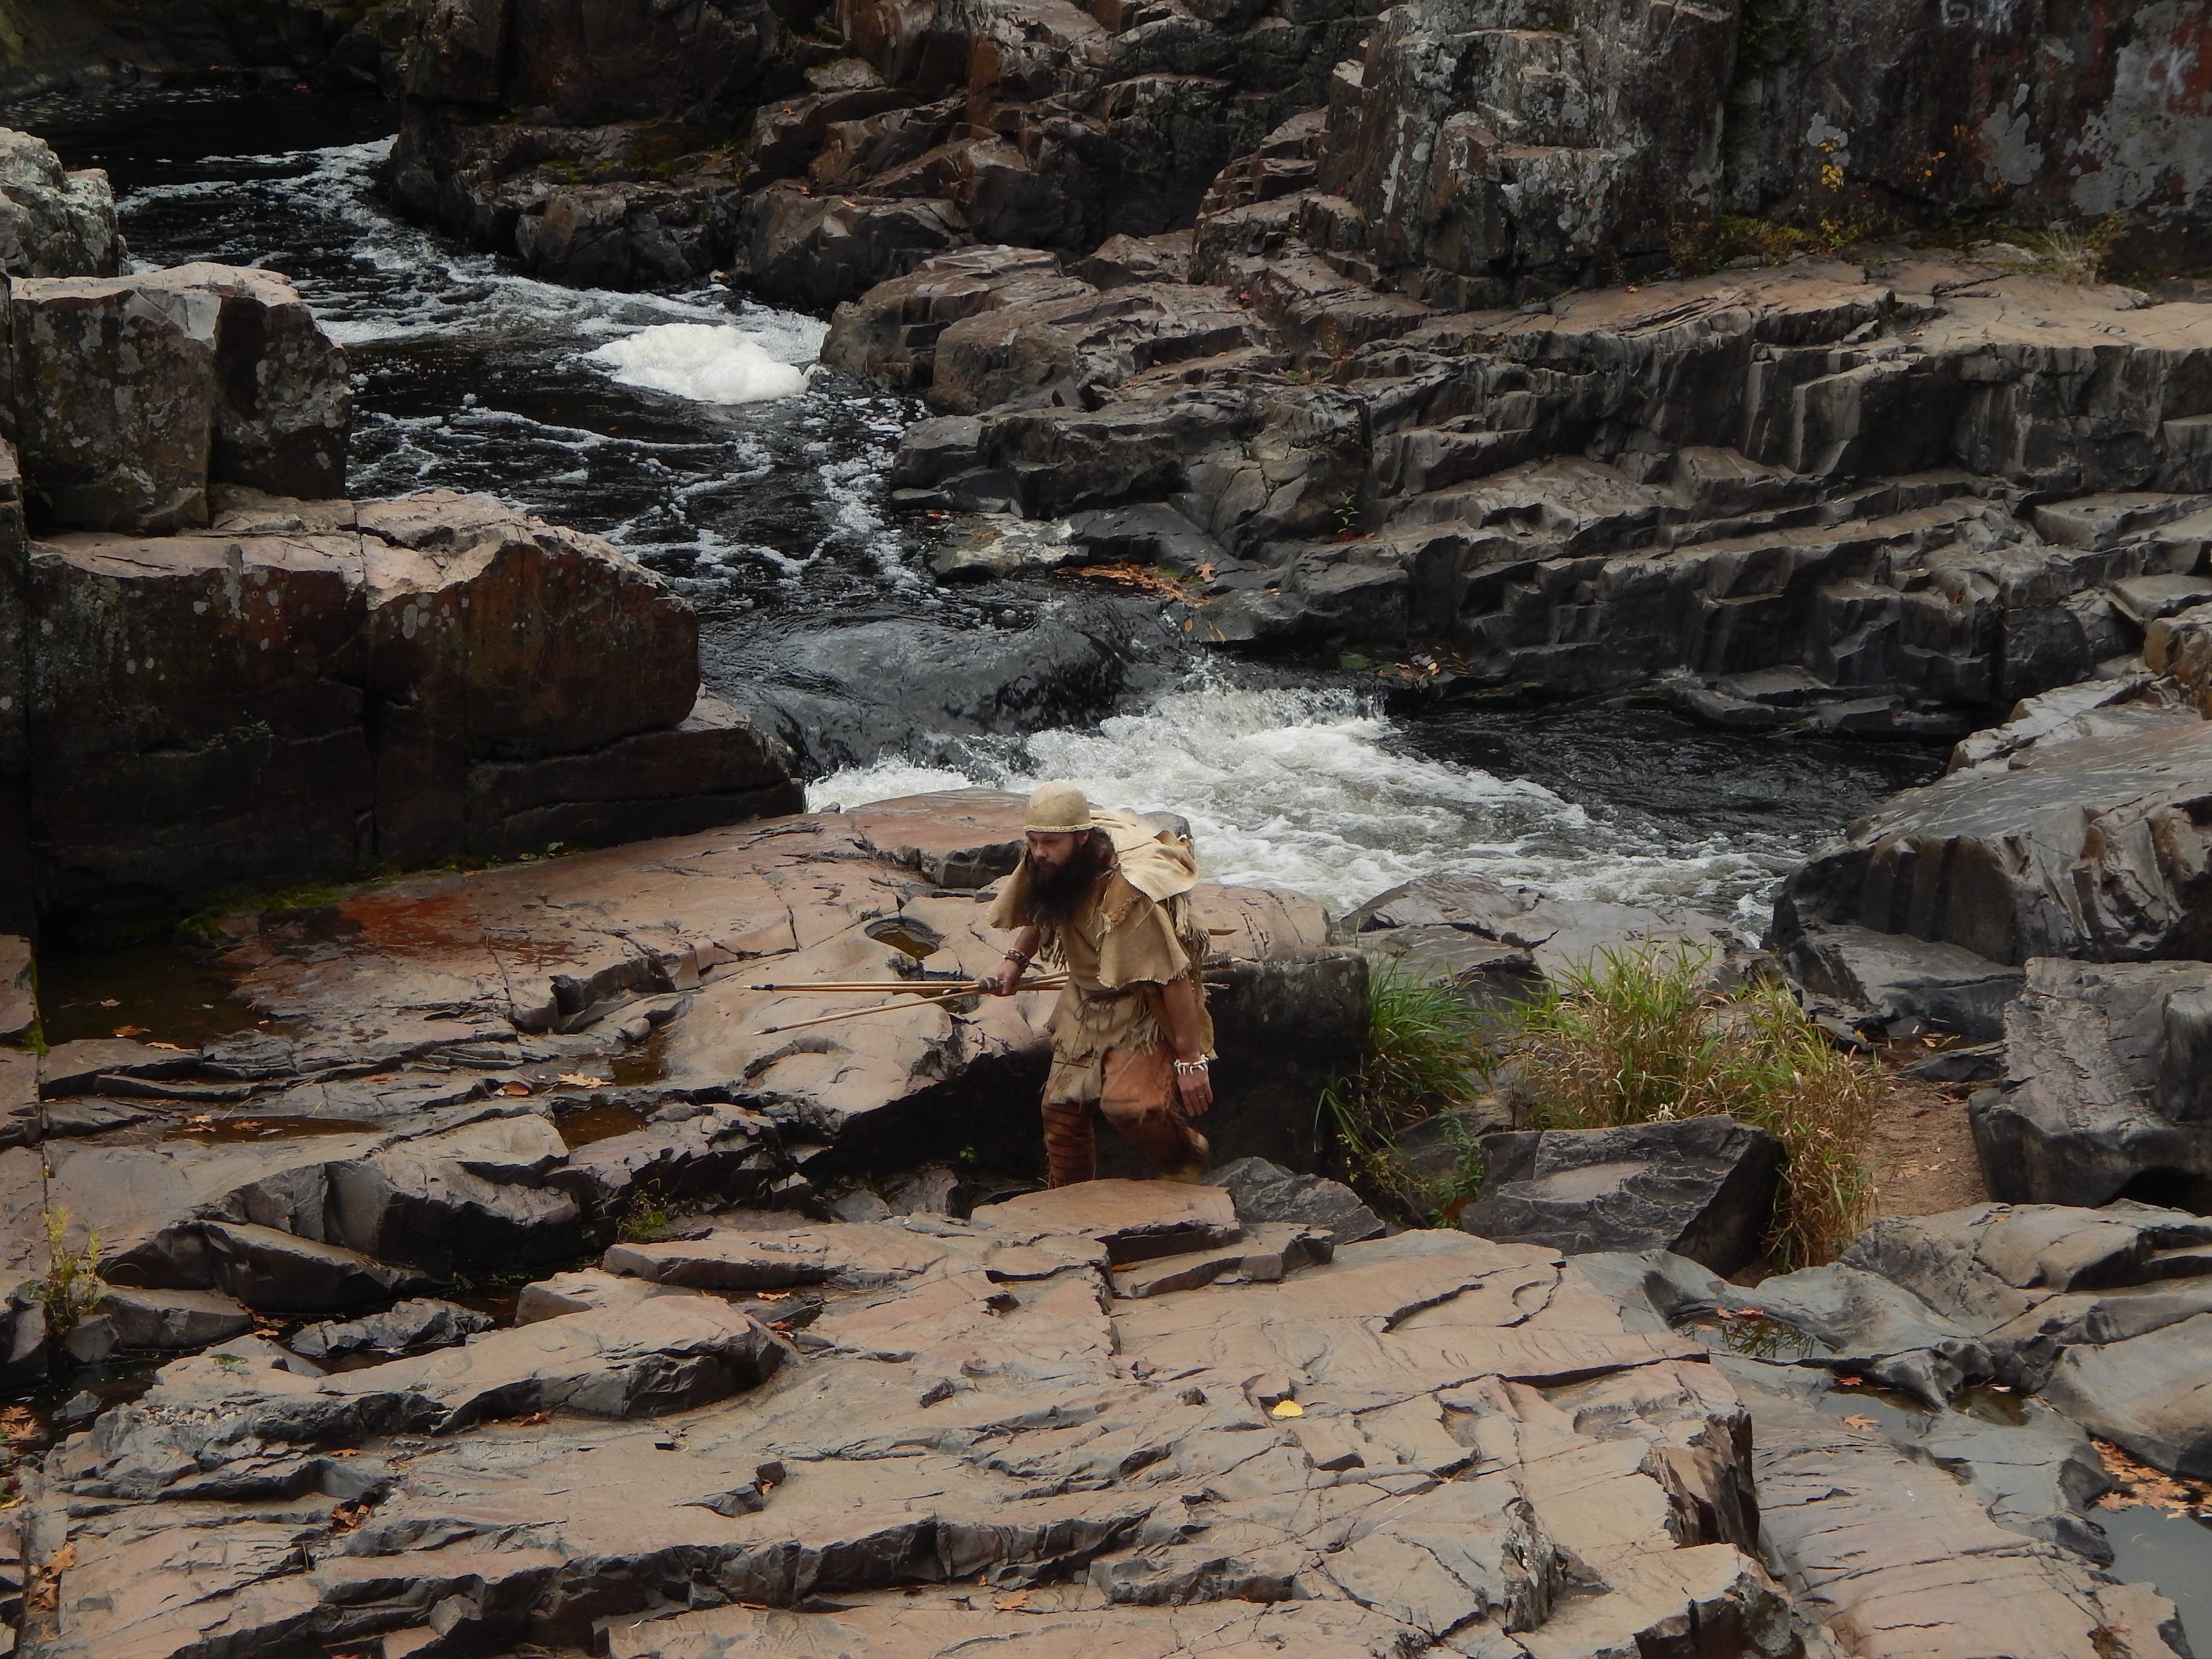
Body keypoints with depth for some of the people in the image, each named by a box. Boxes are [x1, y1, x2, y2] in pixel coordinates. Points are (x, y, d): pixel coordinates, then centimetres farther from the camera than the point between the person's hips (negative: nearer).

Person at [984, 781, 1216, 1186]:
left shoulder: (1129, 893, -34)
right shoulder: (1052, 866, -10)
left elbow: (1174, 977, -30)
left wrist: (1191, 1060, -27)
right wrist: (1017, 960, 5)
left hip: (1144, 1013, -8)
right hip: (1086, 1002, 8)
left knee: (1126, 1104, -27)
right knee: (1062, 1108, 9)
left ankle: (1186, 1160, 4)